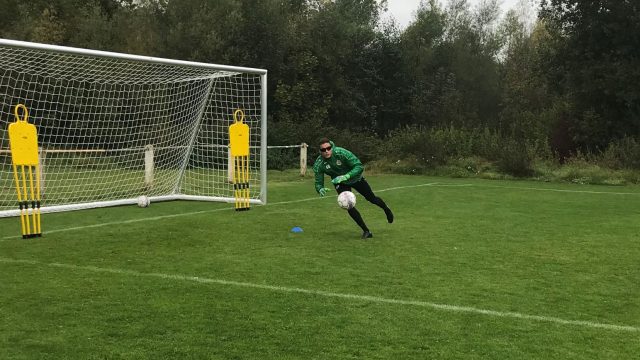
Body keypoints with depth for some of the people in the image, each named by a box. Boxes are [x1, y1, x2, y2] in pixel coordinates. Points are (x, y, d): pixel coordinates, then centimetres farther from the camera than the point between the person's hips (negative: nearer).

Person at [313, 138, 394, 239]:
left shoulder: (341, 152, -37)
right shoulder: (318, 164, -28)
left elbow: (359, 167, -38)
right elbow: (318, 183, -21)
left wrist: (345, 177, -51)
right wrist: (320, 190, -45)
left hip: (355, 178, -1)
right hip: (340, 184, 1)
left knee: (371, 198, 16)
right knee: (349, 206, -15)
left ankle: (387, 210, 50)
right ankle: (366, 231, 2)